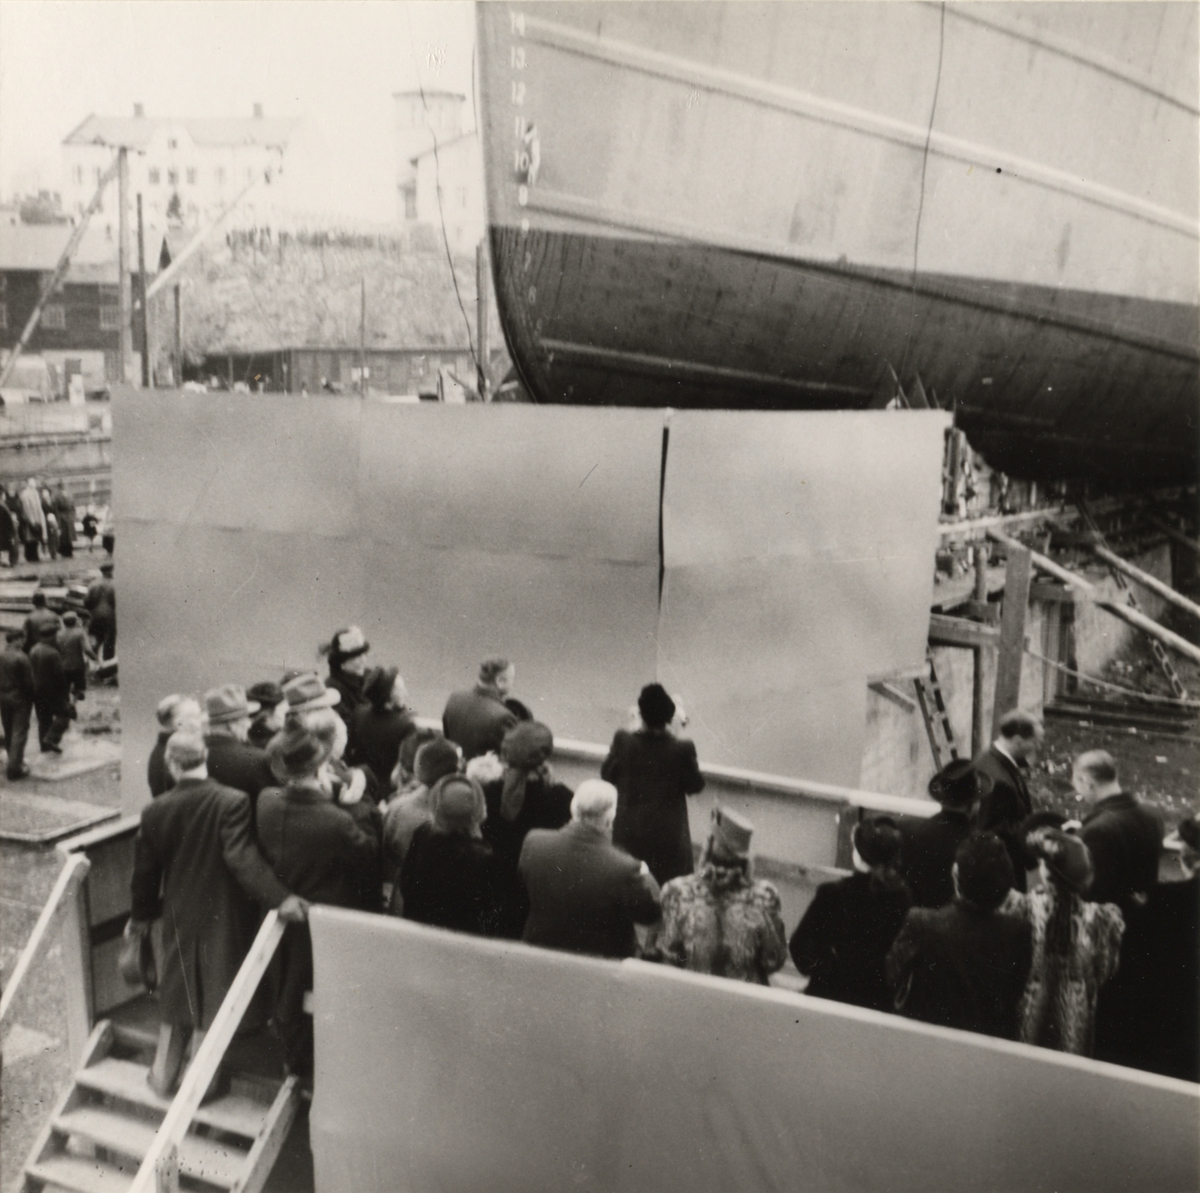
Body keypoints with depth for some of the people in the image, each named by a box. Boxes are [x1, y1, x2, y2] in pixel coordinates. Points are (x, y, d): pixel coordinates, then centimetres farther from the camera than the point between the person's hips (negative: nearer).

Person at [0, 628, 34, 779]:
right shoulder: (21, 658, -19)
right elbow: (29, 681, -16)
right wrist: (31, 698, -3)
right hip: (20, 699, -6)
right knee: (19, 733, -1)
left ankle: (14, 761, 32)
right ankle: (14, 768, -2)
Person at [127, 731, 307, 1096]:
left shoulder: (155, 812, -9)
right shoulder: (232, 802, -21)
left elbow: (145, 870, 1)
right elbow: (241, 857, -31)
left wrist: (141, 915, 17)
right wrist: (280, 897, -35)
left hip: (179, 916, 3)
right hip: (223, 917, -3)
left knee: (177, 994, 22)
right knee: (212, 998, 12)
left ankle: (164, 1076, 32)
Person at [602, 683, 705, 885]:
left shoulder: (624, 740, -14)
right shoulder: (682, 748, -17)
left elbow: (607, 775, 1)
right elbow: (695, 785, -2)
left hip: (629, 833, 2)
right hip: (668, 836, -2)